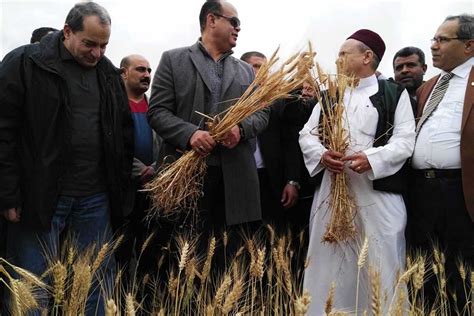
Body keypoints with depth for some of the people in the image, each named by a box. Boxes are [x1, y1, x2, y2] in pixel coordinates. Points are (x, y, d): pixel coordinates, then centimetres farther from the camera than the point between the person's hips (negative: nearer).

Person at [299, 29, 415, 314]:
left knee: (380, 265, 1)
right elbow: (307, 133, 11)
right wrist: (322, 155, -10)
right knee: (329, 263, 7)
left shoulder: (395, 93, 4)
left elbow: (405, 140, -5)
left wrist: (372, 158, -21)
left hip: (379, 192, -3)